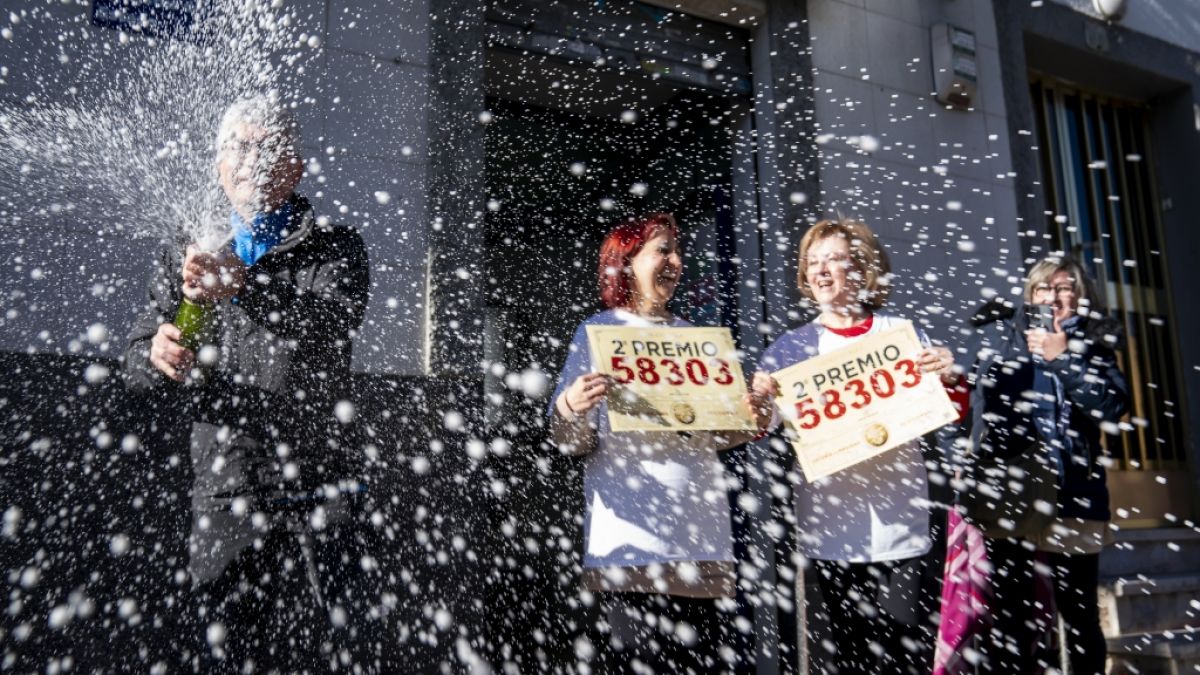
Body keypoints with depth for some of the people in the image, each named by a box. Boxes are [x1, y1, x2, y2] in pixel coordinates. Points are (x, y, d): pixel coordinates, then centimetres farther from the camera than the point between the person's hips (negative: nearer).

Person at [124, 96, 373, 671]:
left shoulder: (334, 249, 4)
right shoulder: (185, 257, 13)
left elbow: (332, 322, -17)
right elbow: (136, 367, 10)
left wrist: (246, 287, -35)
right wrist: (159, 358, -15)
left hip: (312, 498, -2)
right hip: (221, 499, 2)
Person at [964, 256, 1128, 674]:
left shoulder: (1094, 344, 11)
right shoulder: (1001, 333, 8)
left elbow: (1113, 405, -3)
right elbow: (983, 402, 3)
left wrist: (1064, 357, -9)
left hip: (1075, 497, 1)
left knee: (1081, 617, 9)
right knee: (1011, 618, 1)